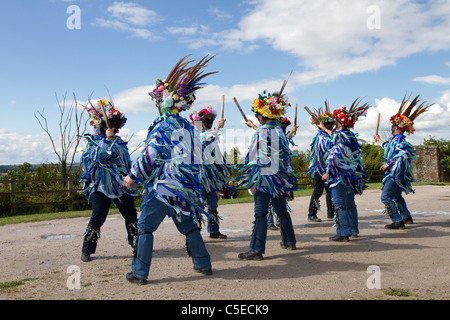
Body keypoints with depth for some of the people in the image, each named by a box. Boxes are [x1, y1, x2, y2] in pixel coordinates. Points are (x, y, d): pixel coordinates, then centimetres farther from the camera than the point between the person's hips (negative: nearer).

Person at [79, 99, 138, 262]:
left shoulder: (120, 142, 15)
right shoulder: (94, 141, -2)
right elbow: (98, 157, -22)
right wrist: (107, 139, -27)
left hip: (122, 186, 5)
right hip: (102, 186, -5)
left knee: (131, 216, 9)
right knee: (97, 218, -6)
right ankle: (87, 250, 8)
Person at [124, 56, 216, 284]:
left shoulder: (162, 127, -12)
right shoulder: (187, 127, 10)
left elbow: (150, 158, -14)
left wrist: (132, 177, -3)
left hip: (163, 187, -7)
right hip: (187, 187, 7)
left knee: (145, 227, 3)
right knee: (188, 225, 18)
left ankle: (139, 273, 6)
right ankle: (203, 264, 25)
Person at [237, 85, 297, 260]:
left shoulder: (261, 133, -13)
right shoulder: (279, 131, 8)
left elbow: (258, 159, -17)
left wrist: (253, 181, -16)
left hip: (264, 177, -7)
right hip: (279, 177, 7)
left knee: (260, 213, -6)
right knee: (282, 210, 19)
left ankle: (256, 250, -5)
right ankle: (289, 241, 32)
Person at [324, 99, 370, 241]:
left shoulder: (338, 136, -14)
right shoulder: (351, 136, 10)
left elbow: (334, 158, -20)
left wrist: (327, 174, -11)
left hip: (340, 176, -8)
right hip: (352, 176, 8)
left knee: (340, 204, -3)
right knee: (350, 203, 16)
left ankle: (343, 233, 1)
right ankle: (353, 229, 24)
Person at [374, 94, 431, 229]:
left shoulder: (398, 139, -16)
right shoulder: (395, 139, 14)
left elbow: (402, 157, -26)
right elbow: (389, 148, 37)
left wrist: (388, 165, -22)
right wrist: (379, 140, 52)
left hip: (396, 174, -10)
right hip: (393, 174, 10)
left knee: (386, 197, -12)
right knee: (396, 196, 21)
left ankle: (398, 221, -12)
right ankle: (407, 217, 31)